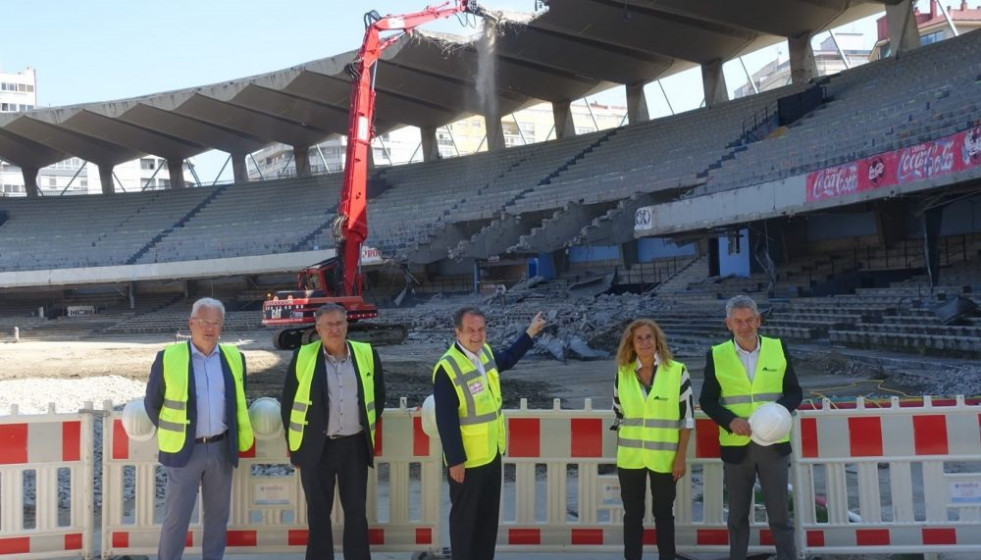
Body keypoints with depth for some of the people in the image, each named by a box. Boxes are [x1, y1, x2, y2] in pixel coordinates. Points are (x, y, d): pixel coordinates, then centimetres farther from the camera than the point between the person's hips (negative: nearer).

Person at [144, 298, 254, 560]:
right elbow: (152, 402, 4)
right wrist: (172, 434, 6)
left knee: (217, 515, 13)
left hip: (221, 449, 3)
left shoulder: (234, 358, 4)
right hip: (184, 450, -3)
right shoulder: (168, 357, -6)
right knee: (176, 517, 2)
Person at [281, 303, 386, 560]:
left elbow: (379, 394, 15)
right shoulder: (303, 356, -4)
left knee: (356, 511, 10)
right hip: (316, 446, -1)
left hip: (355, 446, 2)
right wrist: (293, 441, 4)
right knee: (318, 513, 7)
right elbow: (287, 401, 3)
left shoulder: (367, 354, 1)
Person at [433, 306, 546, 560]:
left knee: (489, 515, 18)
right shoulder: (447, 368, -23)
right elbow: (445, 420, -23)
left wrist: (530, 333, 28)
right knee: (464, 517, 7)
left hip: (492, 452, 8)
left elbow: (506, 360, 27)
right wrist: (455, 460, -22)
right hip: (466, 458, -8)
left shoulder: (485, 352, 2)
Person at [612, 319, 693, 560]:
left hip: (664, 457, -2)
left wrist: (681, 456, -6)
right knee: (632, 514, 8)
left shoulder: (677, 371, -6)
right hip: (630, 457, 2)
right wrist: (620, 450, 11)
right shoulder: (622, 373, 2)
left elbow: (687, 416, -4)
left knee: (663, 513, 9)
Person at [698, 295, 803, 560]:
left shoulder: (778, 348, 2)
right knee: (738, 516, 12)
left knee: (780, 515, 4)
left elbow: (794, 392, 5)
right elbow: (707, 400, 2)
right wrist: (731, 420, -16)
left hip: (774, 444, 0)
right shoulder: (717, 355, 0)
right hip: (736, 446, 0)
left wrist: (780, 410, -16)